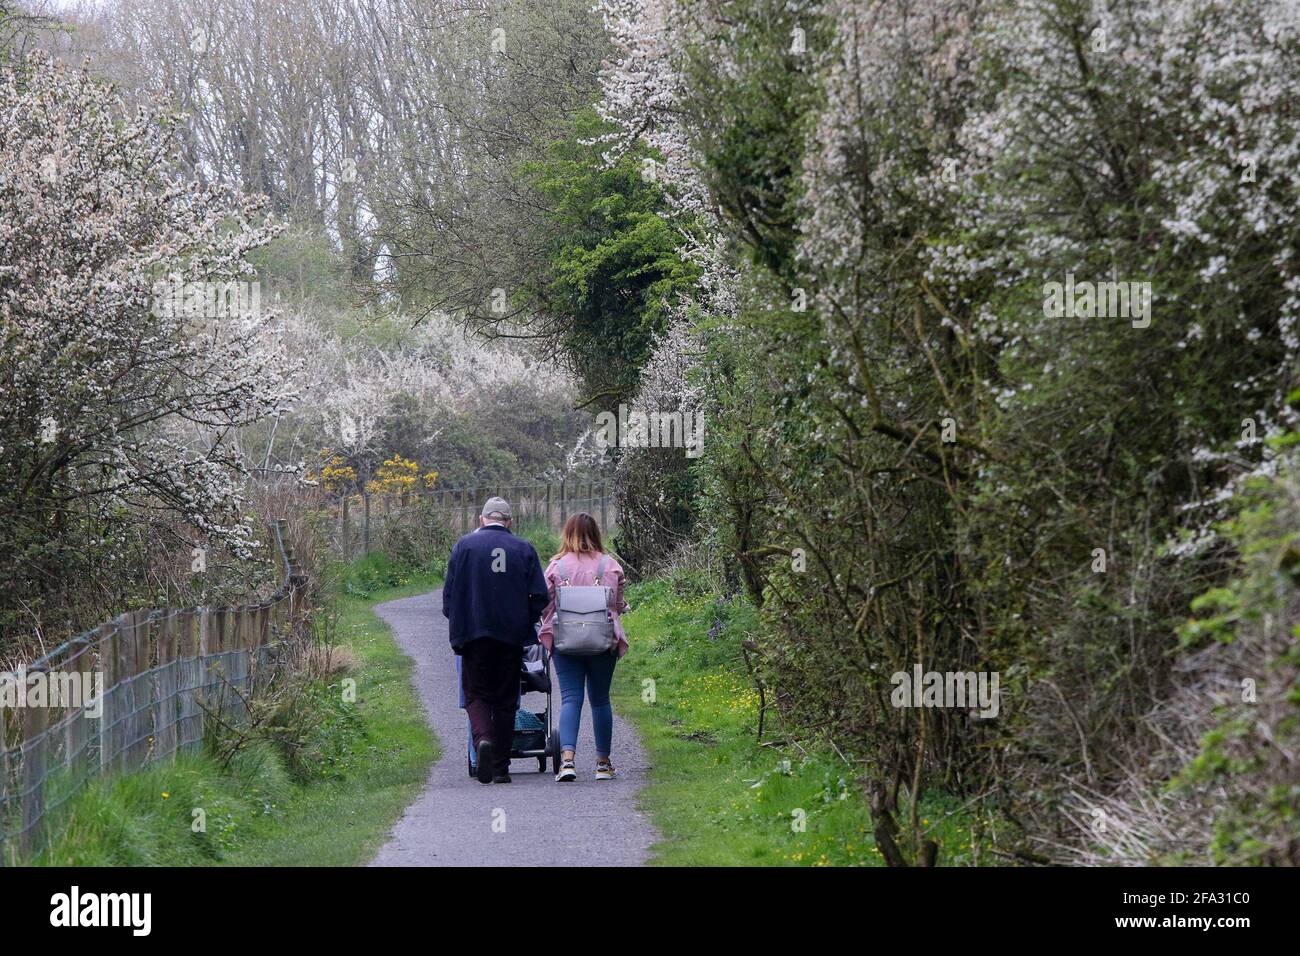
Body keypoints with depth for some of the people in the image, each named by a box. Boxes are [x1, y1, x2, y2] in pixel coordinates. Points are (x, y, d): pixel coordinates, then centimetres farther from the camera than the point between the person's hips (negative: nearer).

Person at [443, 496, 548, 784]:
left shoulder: (465, 544, 1)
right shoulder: (524, 549, 3)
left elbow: (450, 591, 0)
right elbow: (540, 596, 1)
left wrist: (456, 621, 14)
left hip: (473, 633, -1)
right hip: (512, 636, 1)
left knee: (476, 694, 6)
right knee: (506, 700, 9)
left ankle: (483, 739, -24)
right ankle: (501, 767, 10)